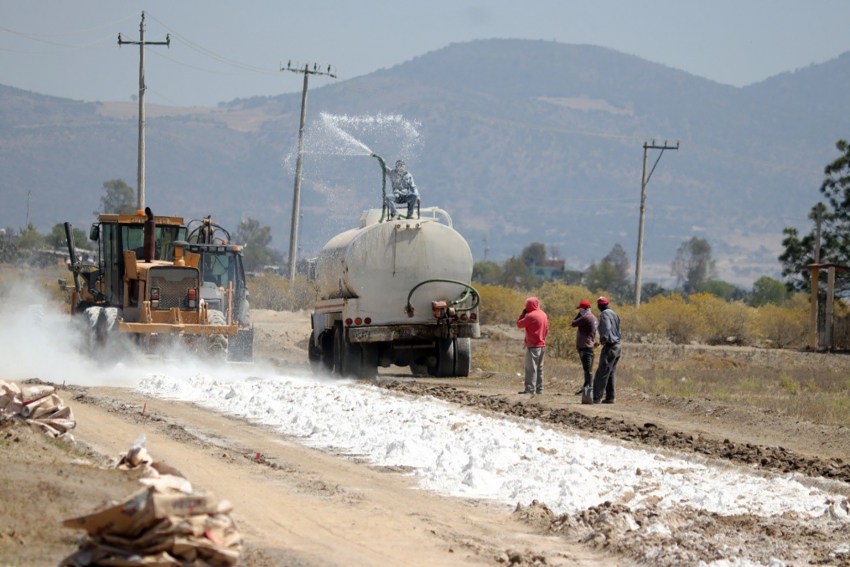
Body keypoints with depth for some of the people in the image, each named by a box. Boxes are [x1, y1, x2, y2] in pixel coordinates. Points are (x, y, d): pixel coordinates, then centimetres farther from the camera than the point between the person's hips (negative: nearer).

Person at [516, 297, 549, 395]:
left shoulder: (531, 316, -16)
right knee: (539, 368, 13)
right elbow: (546, 330, 17)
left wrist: (523, 314, 1)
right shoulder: (543, 315, 12)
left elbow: (519, 324, -10)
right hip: (542, 345, 9)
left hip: (533, 346, -9)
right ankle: (539, 389, 15)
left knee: (531, 368, -7)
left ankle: (530, 389, -10)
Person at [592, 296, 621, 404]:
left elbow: (607, 327, -28)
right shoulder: (614, 314, 18)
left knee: (602, 373, -11)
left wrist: (604, 337, -39)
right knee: (610, 373, 15)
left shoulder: (605, 314, -10)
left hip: (609, 346, -9)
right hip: (617, 346, 9)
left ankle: (597, 397, -15)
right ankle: (610, 397, 15)